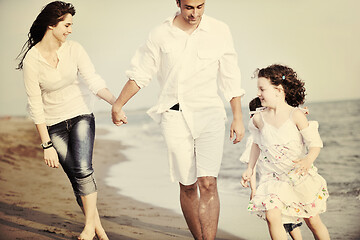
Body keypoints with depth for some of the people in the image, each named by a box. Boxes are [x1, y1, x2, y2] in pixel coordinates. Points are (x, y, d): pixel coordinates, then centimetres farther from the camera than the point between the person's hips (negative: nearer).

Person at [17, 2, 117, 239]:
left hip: (81, 115, 1)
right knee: (76, 178, 0)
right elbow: (36, 105, -11)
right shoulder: (31, 60, -13)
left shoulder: (73, 49, -7)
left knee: (83, 169, -20)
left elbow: (94, 81, -15)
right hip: (54, 124, -1)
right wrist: (47, 145, -13)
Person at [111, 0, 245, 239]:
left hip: (209, 114, -1)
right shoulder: (161, 35, 0)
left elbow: (230, 77, 7)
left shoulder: (219, 31, 1)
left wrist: (238, 117, 6)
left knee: (208, 183, -13)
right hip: (175, 116, 1)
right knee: (188, 187, 5)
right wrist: (118, 105, 13)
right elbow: (140, 73, 11)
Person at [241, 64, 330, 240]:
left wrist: (308, 161, -31)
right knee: (271, 216, -19)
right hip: (272, 177, 2)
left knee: (312, 220, 9)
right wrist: (249, 168, 16)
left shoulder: (295, 115, -13)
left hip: (299, 175, -2)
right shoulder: (258, 118, -1)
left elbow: (315, 143, -12)